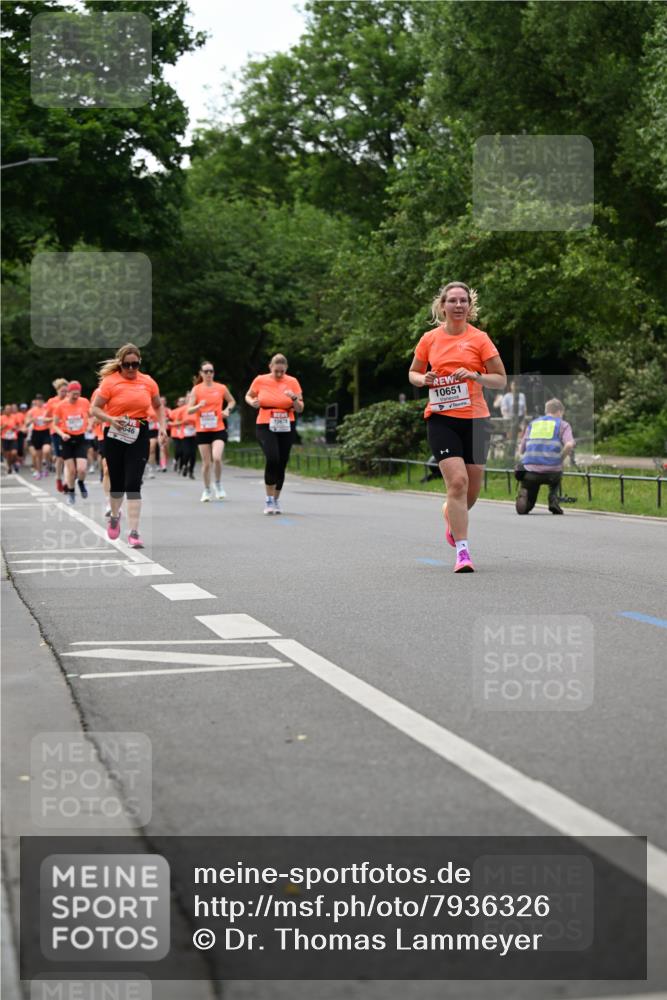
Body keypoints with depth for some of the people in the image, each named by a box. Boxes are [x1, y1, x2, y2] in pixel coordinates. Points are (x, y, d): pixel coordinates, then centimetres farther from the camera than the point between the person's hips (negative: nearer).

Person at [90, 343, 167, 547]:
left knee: (133, 484, -10)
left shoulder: (148, 382, 4)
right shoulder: (110, 382, -5)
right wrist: (111, 419, -21)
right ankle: (114, 516, 43)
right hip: (115, 436, 0)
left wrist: (162, 426, 4)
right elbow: (94, 408, -4)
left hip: (139, 438, 0)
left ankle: (134, 532, -10)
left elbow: (158, 406, 19)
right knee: (117, 483, 11)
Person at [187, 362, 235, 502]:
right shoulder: (196, 389, 0)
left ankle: (218, 484, 4)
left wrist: (227, 409, -1)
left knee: (217, 457, -20)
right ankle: (206, 490, 19)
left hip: (218, 429, -1)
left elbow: (232, 401, 19)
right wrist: (199, 406, -22)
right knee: (206, 462, 3)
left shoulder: (221, 388, 2)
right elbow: (189, 410, -3)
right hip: (202, 431, 1)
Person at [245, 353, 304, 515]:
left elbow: (300, 410, 1)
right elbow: (248, 396, 16)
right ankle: (269, 499, -10)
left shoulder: (292, 382, -1)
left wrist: (295, 399, -20)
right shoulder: (260, 381, -1)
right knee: (272, 459, -22)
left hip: (286, 428, 2)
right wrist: (252, 402, -6)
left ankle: (276, 500, 22)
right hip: (265, 427, -2)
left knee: (281, 464, 5)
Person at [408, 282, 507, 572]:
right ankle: (462, 551, -14)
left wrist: (475, 375, -17)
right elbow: (413, 373, 18)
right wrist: (424, 379, -5)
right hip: (441, 418, -1)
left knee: (472, 488, 7)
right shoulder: (429, 339, 4)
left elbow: (501, 380, 1)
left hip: (475, 419, 1)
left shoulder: (479, 338, 0)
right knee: (457, 480, -17)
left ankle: (450, 513, 43)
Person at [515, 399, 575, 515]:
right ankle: (553, 499, 12)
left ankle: (523, 494, -8)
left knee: (525, 508, 25)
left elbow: (521, 450, 17)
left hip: (530, 471, 2)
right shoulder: (563, 424, 10)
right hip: (552, 472, -2)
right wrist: (560, 459, 5)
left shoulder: (532, 423, 21)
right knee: (557, 476, 37)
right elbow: (569, 445, -10)